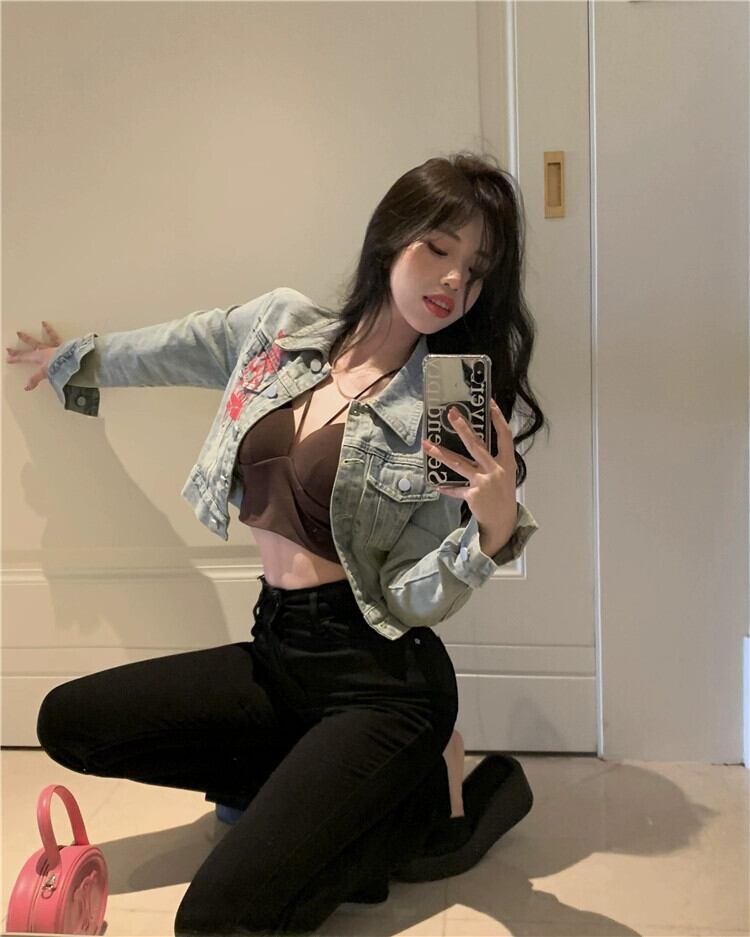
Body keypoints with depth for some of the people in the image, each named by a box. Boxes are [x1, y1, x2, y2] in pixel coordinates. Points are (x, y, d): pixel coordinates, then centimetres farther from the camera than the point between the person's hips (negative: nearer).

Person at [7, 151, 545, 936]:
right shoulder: (279, 325, 1)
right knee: (68, 722, 6)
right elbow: (164, 350, 21)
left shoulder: (457, 415, -13)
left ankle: (424, 800, 5)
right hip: (278, 655, 6)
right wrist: (71, 361, 37)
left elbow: (411, 603, -14)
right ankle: (329, 797, 6)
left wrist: (494, 530, -33)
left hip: (379, 680, -6)